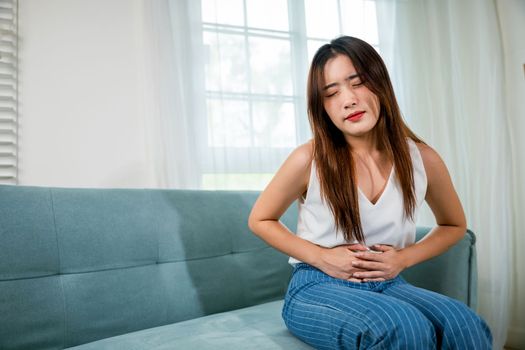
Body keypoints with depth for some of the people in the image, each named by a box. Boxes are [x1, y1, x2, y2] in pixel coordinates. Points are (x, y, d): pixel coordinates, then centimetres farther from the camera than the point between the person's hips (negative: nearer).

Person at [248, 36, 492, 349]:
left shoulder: (423, 159, -4)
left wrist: (404, 258, -4)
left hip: (387, 285, 3)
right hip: (317, 287, -3)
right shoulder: (309, 159, -13)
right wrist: (322, 257, -12)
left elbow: (454, 225, 15)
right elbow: (260, 220, 2)